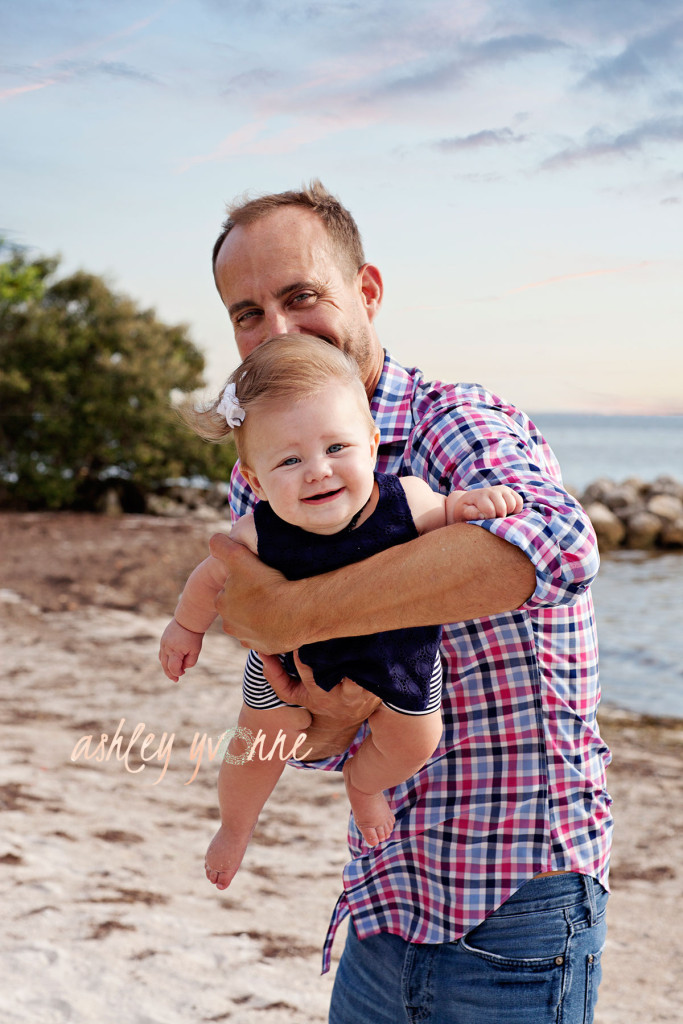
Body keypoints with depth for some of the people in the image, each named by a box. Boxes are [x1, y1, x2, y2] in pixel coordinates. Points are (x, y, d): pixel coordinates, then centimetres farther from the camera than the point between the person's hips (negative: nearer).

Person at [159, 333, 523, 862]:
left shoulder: (408, 502, -36)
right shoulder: (256, 538, -35)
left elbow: (445, 514, -10)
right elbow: (213, 578, -12)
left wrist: (471, 503, -34)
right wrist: (188, 626, 7)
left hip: (399, 653, 1)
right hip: (296, 655, -1)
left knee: (414, 742, 7)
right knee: (261, 743, 9)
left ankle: (363, 782, 44)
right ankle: (235, 827, 43)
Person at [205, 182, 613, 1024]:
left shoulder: (458, 424, -17)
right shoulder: (258, 488, 5)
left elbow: (554, 544, -41)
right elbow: (302, 736, 7)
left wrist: (291, 612, -34)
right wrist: (328, 723, -18)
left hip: (511, 914, -6)